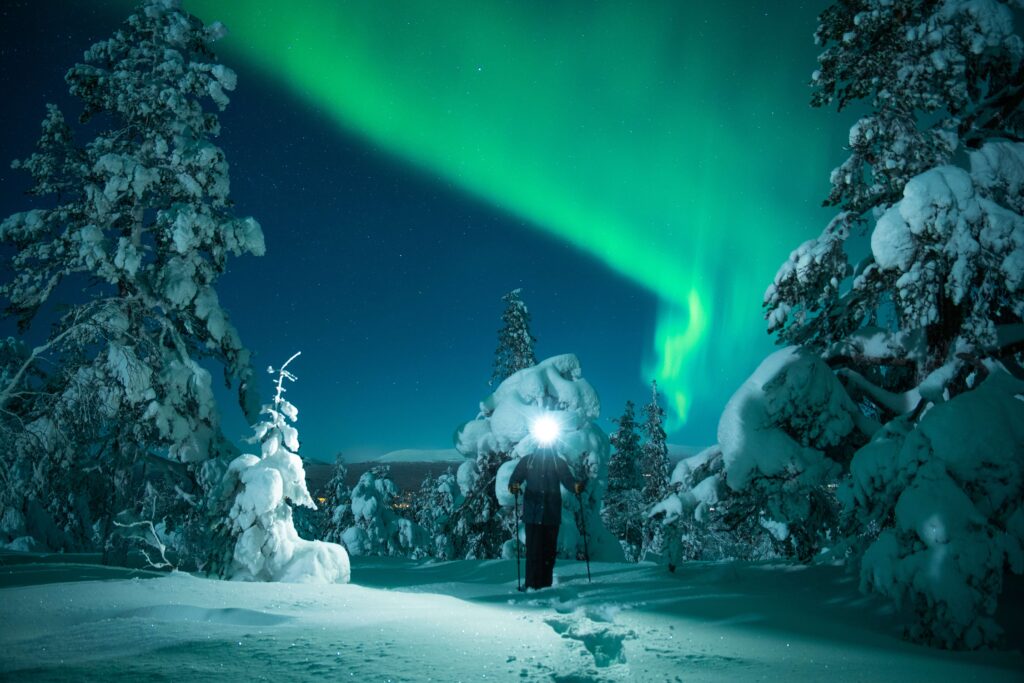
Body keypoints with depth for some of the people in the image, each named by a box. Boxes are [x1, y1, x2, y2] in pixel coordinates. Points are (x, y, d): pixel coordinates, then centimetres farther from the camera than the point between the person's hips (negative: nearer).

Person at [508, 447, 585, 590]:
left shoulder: (558, 462, 10)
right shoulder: (527, 461, 8)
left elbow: (567, 479, 0)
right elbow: (515, 478, 3)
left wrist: (576, 486, -22)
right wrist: (513, 486, -20)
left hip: (552, 515, 1)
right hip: (532, 514, -1)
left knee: (550, 551, 4)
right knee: (533, 550, -7)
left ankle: (546, 586, 13)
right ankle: (532, 585, -2)